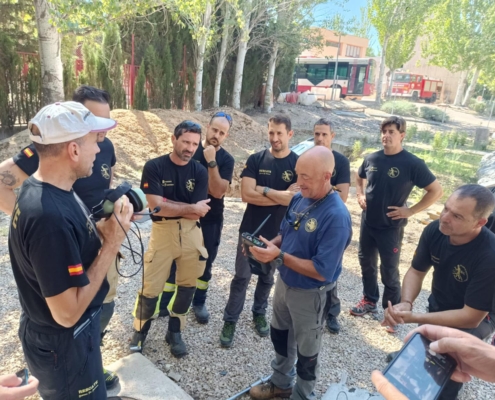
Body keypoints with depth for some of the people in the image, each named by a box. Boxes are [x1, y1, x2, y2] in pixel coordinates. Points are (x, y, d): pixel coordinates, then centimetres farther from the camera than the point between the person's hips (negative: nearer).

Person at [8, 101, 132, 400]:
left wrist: (105, 227, -9)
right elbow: (68, 312, -31)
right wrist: (113, 241, -27)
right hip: (62, 343, -9)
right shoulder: (48, 215, -34)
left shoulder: (49, 188, -4)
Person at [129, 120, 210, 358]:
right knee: (151, 287, 2)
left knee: (187, 285, 13)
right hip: (162, 232, -3)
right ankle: (140, 331, 29)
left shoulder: (199, 172, -1)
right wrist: (190, 208, -12)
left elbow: (199, 213, -8)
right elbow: (155, 207, -17)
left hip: (192, 233, 3)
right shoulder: (154, 167, -8)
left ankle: (174, 332, 34)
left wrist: (167, 204, -12)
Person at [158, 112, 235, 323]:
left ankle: (199, 303, 33)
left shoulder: (226, 160, -6)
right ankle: (164, 303, 24)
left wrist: (211, 162, -24)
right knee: (174, 260, 7)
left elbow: (217, 191, -18)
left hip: (211, 220, 0)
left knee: (205, 262, 14)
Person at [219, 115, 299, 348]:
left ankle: (259, 313, 39)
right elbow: (246, 195, -16)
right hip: (250, 229, 0)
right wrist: (282, 196, -17)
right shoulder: (255, 160, -5)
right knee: (242, 277, 6)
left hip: (278, 233, 1)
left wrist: (262, 189, -16)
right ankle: (230, 321, 20)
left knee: (267, 277, 18)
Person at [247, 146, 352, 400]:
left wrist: (279, 257, -31)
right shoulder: (299, 199, -6)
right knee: (279, 334, 26)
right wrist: (270, 244, -13)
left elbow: (321, 272, -29)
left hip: (309, 293, -7)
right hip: (284, 281, 8)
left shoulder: (336, 216, -29)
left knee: (306, 349, 17)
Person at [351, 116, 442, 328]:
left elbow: (436, 191, -11)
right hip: (367, 222, 5)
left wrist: (410, 210, -14)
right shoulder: (371, 158, -1)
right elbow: (359, 178, 19)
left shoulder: (412, 164, -15)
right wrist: (360, 195, 1)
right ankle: (369, 300, 37)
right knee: (366, 263, 18)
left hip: (391, 227, -5)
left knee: (389, 272, 6)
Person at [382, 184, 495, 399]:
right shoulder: (435, 230, -23)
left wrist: (413, 318, -34)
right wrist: (405, 303, -28)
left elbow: (471, 317, -31)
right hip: (438, 305, 5)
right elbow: (416, 271, -9)